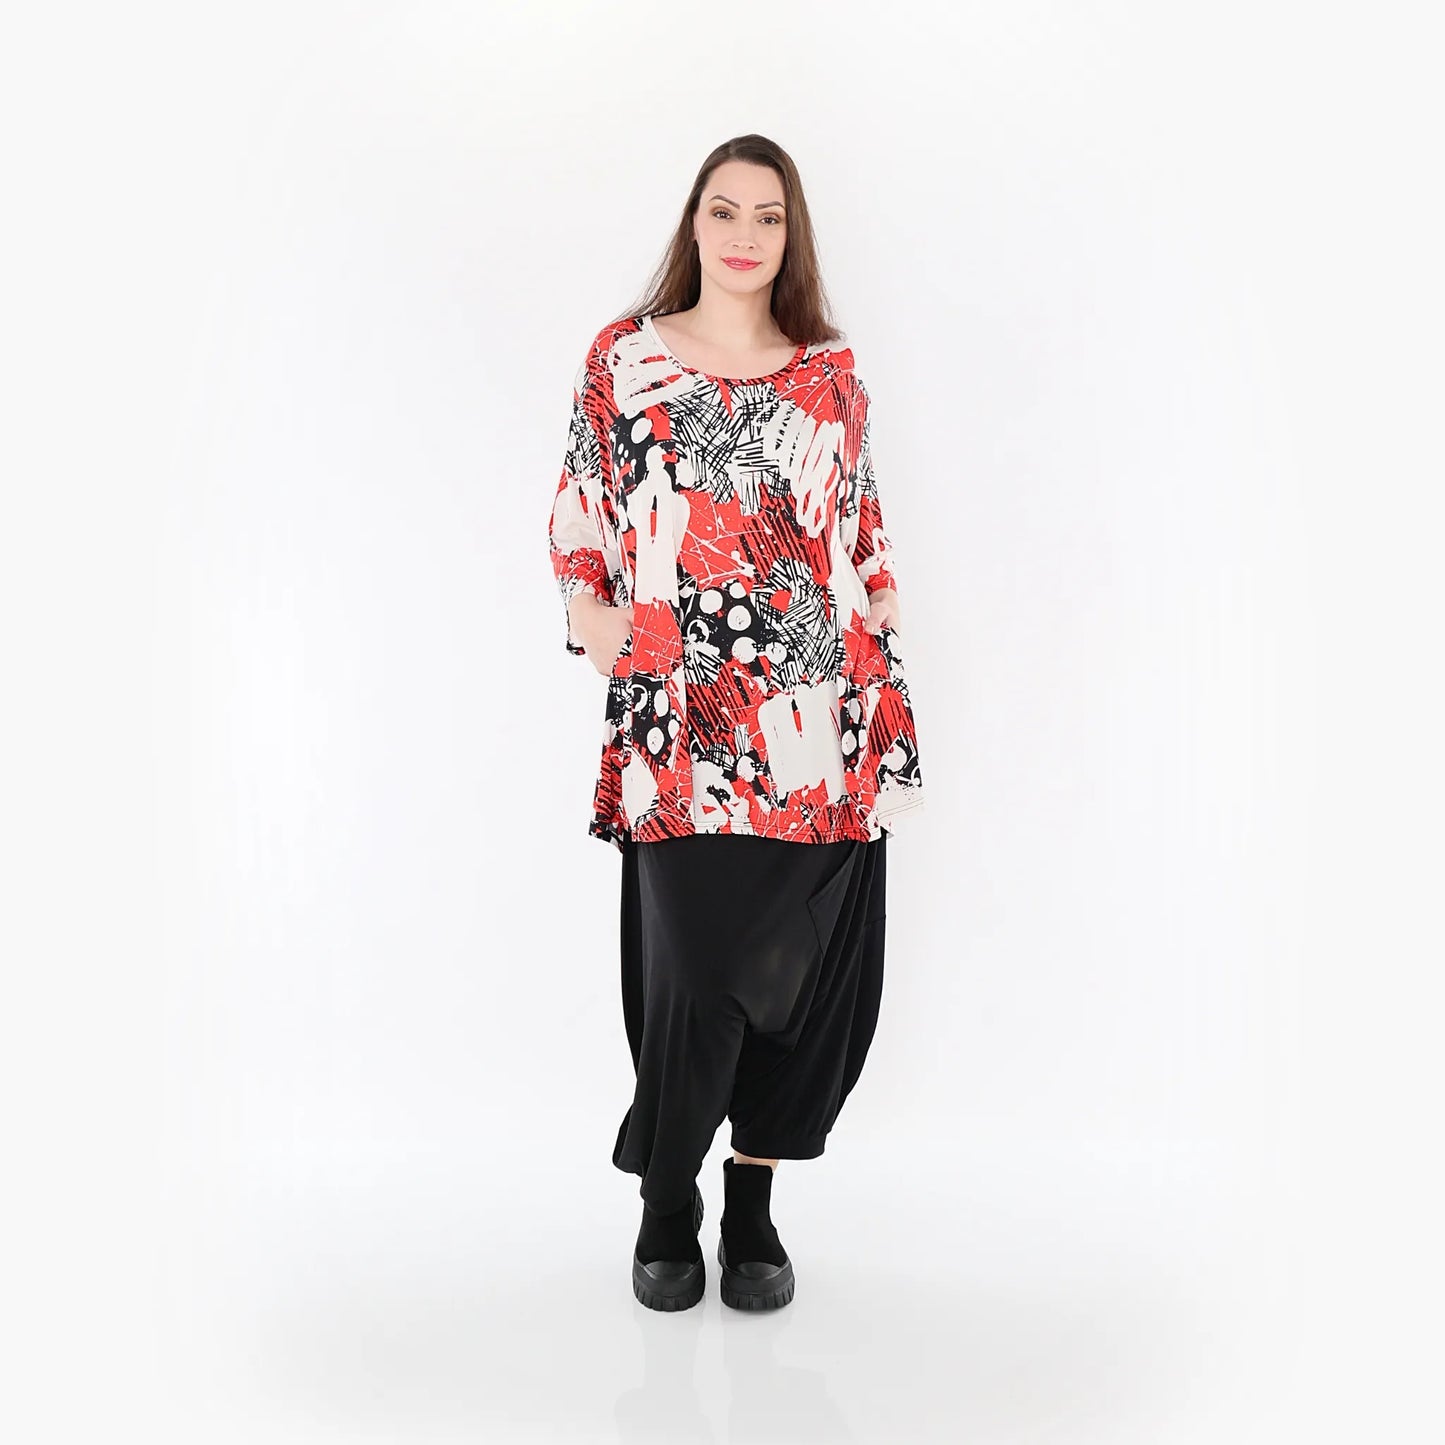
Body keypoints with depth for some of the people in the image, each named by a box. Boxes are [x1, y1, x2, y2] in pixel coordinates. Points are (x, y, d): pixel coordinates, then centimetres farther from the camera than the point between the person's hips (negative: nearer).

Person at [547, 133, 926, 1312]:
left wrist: (884, 612, 8)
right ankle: (666, 1203, 18)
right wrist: (591, 609, -7)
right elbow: (578, 515, 11)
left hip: (822, 723, 3)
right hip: (683, 716, -2)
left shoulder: (832, 370, 13)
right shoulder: (623, 356, 9)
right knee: (699, 963, -7)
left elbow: (866, 521, 18)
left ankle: (754, 1198, 25)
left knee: (815, 966, 3)